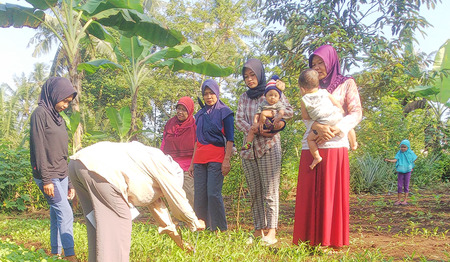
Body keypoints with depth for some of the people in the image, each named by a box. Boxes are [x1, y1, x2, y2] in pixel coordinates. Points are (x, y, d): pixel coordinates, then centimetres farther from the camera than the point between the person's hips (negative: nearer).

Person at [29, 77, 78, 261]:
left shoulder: (59, 120, 17)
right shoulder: (40, 114, -7)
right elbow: (39, 149, -13)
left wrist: (69, 182, 18)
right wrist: (46, 179, -17)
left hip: (61, 176, 8)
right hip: (48, 176, -8)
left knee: (56, 216, 6)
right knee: (65, 214, -13)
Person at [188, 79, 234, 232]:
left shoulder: (224, 112, 3)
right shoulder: (200, 114, 18)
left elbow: (230, 139, -3)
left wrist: (226, 161, -13)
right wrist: (192, 162, 17)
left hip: (216, 158, -5)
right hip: (200, 159, 6)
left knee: (213, 194, -13)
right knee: (199, 195, 1)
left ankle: (220, 229, -5)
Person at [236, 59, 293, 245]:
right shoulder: (244, 98, 14)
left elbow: (289, 111, -6)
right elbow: (239, 121, 1)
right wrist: (257, 130, -16)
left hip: (269, 147, -4)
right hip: (249, 148, 5)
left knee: (270, 191, -7)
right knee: (254, 193, 6)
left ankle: (271, 232, -7)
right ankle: (258, 230, 12)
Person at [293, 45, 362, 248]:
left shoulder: (346, 84, 11)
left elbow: (356, 113, -1)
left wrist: (335, 130, -16)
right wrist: (318, 127, -16)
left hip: (335, 146, -3)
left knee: (332, 194, -5)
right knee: (309, 195, -2)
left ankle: (332, 242, -2)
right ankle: (311, 242, 2)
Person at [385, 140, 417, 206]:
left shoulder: (410, 153, -4)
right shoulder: (399, 153, -5)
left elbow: (414, 160, 11)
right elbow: (395, 160, -18)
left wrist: (411, 167, 6)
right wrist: (389, 160, -36)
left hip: (407, 171, -1)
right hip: (400, 171, 1)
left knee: (406, 185, 4)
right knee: (399, 186, 2)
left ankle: (405, 200, 9)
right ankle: (399, 200, 10)